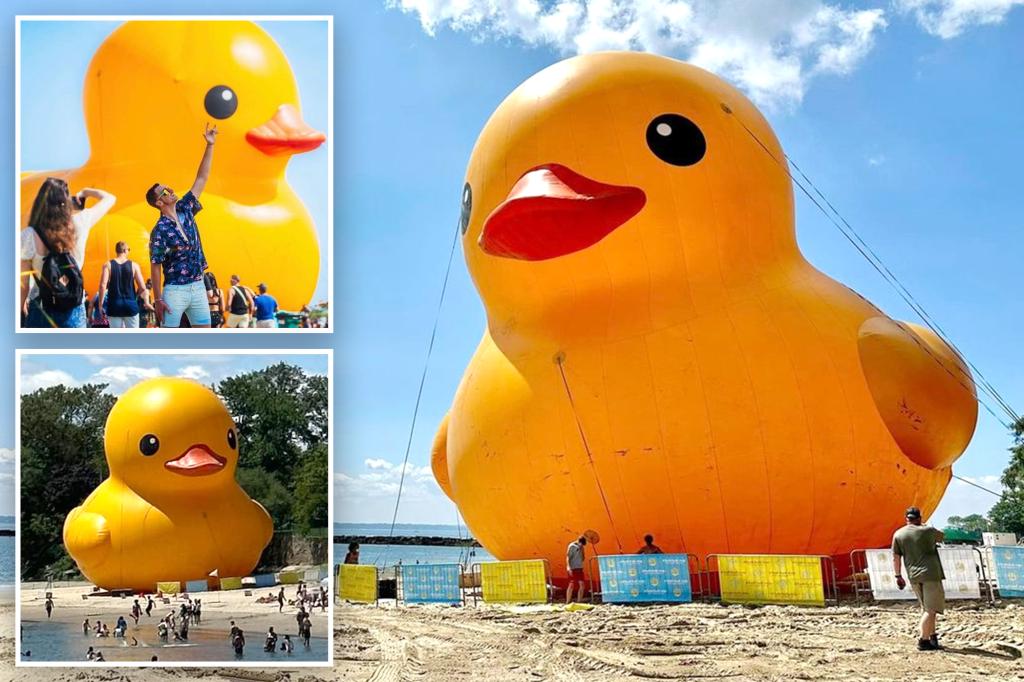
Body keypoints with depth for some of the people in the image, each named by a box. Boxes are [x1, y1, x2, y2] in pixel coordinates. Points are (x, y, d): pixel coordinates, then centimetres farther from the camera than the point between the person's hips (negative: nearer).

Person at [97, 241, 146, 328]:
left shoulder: (108, 265, 0)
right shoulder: (134, 265, 0)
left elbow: (103, 286, -10)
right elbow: (142, 287, -4)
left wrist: (100, 304, -4)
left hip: (114, 305, 0)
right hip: (130, 304, 0)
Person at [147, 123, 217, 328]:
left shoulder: (185, 209, 7)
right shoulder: (160, 230, -10)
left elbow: (201, 179, 7)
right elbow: (155, 267, -9)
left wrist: (210, 145, 3)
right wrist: (158, 299, -14)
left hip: (198, 287, 6)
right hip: (175, 290, -6)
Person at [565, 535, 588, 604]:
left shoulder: (581, 547, 12)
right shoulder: (571, 546, -8)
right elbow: (568, 557, -13)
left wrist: (582, 550, 0)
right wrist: (569, 567, -25)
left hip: (580, 568, 7)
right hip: (573, 569, -7)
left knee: (582, 585, 4)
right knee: (571, 585, -10)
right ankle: (568, 602, -6)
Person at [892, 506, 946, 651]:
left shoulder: (898, 534, 8)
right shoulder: (928, 531, 0)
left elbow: (895, 558, 7)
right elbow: (942, 536, 22)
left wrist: (898, 576, 16)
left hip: (913, 576, 5)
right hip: (930, 574, -5)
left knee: (926, 608, 18)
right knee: (931, 609, -4)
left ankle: (932, 637, 19)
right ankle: (923, 641, -10)